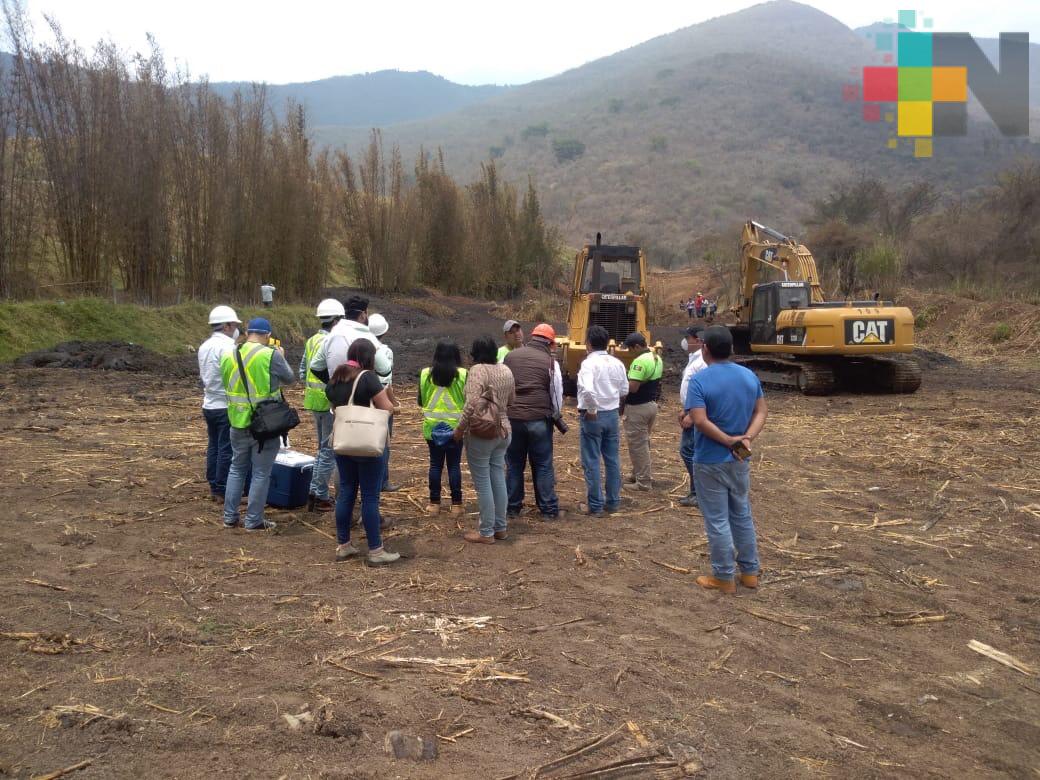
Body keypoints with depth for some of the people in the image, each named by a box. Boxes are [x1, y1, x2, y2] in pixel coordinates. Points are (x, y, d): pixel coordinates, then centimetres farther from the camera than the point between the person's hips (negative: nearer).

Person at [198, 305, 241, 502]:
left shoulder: (204, 347, 11)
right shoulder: (227, 347, -17)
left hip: (209, 404, 9)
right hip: (226, 406, -9)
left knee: (213, 446, 14)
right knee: (227, 450, -2)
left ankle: (214, 488, 21)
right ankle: (224, 491, 2)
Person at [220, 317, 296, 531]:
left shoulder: (229, 355, 3)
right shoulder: (271, 355, -15)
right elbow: (290, 379, 0)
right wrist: (282, 358, 15)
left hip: (238, 422, 5)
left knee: (237, 468, 19)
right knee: (261, 472, 5)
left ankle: (230, 516, 24)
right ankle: (254, 520, 11)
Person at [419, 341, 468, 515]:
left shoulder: (425, 374, -3)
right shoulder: (462, 374, -9)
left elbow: (421, 401, 6)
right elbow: (467, 400, -3)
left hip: (432, 427, 1)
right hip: (455, 426, -1)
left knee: (435, 464, 9)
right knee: (454, 465, 6)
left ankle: (434, 503, 13)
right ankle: (456, 504, 9)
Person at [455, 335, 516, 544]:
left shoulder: (478, 370, -15)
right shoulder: (506, 370, 7)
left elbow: (472, 404, -23)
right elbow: (511, 400, 16)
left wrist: (460, 429, -14)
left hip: (481, 434, -7)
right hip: (503, 431, 7)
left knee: (483, 484, 1)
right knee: (498, 480, 14)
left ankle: (486, 532, 8)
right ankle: (500, 528, 23)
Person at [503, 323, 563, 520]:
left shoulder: (510, 356, 5)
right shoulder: (550, 362, -3)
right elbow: (557, 395, 3)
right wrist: (554, 415, 21)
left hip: (512, 418, 2)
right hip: (539, 420, -2)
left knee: (513, 465, 13)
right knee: (543, 466, 7)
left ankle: (512, 507, 19)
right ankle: (549, 509, 12)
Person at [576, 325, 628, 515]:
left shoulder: (589, 362, -16)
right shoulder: (617, 363, 4)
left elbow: (587, 390, -31)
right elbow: (624, 391, 11)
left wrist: (591, 410, -17)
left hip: (593, 416, -6)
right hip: (613, 414, 6)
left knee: (592, 462, 2)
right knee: (613, 460, 13)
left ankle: (594, 505, 7)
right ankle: (613, 501, 21)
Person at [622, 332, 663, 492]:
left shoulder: (640, 361, -23)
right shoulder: (657, 358, 8)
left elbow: (632, 387, -29)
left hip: (638, 408, -10)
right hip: (652, 404, 10)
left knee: (637, 444, 1)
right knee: (644, 442, 20)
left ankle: (643, 482, 8)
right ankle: (639, 474, 32)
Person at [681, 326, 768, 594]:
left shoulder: (700, 380, -16)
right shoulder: (750, 376, 3)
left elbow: (700, 421, -24)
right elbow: (761, 412, 2)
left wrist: (729, 441, -16)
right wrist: (747, 438, -11)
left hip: (710, 461, -6)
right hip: (740, 460, 6)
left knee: (717, 521, 5)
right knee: (742, 515, 19)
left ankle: (724, 577, 14)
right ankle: (750, 572, 27)